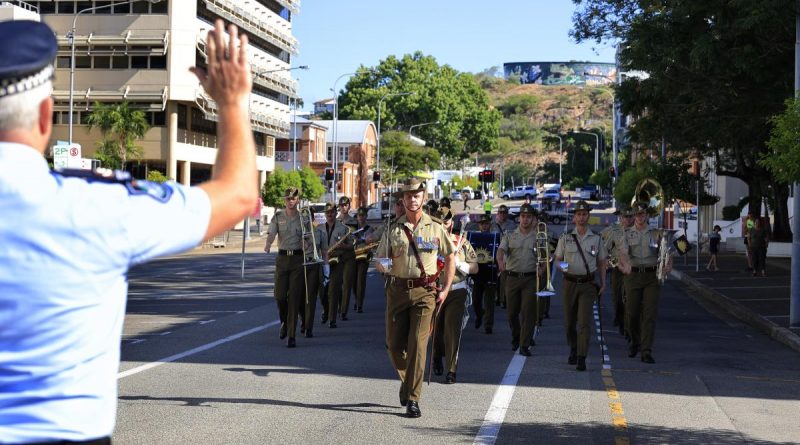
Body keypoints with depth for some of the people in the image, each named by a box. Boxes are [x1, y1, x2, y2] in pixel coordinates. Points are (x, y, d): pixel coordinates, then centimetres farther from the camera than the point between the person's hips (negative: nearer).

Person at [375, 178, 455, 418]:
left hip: (424, 291, -2)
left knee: (417, 344, -11)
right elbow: (379, 260, 9)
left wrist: (445, 289, 4)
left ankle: (412, 399, -9)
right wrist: (382, 265, -15)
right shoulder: (393, 230, 10)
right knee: (394, 344, 5)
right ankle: (407, 380, 34)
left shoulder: (435, 229, 7)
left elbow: (450, 258, 13)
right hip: (397, 289, 2)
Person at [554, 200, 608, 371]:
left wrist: (603, 284, 4)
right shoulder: (565, 238, 5)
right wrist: (562, 266, -14)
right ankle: (573, 350, 32)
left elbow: (601, 263, 11)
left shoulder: (596, 239, 6)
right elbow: (557, 259, 9)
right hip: (570, 283, 1)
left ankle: (581, 359, -14)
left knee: (584, 321, -11)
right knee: (569, 321, 8)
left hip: (588, 284, -1)